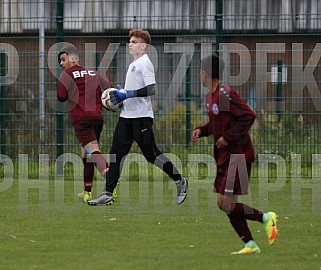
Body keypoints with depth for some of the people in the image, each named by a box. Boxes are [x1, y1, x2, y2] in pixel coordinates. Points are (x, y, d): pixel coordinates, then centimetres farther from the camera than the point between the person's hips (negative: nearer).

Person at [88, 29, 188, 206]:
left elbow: (151, 89, -22)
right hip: (126, 116, 9)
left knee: (151, 154, -1)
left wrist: (128, 94, -21)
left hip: (141, 117, -9)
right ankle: (108, 194, -1)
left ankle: (180, 182, 16)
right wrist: (121, 93, 15)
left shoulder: (145, 63, -12)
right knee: (116, 153, 1)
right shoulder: (133, 64, 17)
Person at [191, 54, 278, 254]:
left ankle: (266, 218, 3)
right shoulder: (211, 96, 11)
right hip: (224, 156, 10)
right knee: (227, 204, 7)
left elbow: (249, 116, -23)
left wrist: (228, 137, -20)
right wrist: (201, 130, 6)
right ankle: (250, 244, 12)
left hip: (237, 155, -10)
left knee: (225, 204, -11)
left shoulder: (225, 94, -18)